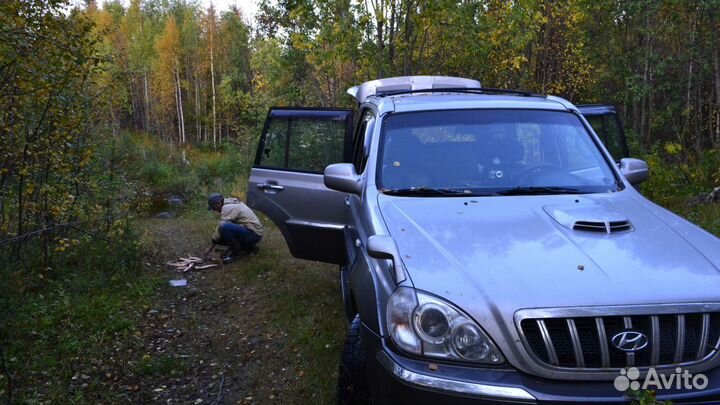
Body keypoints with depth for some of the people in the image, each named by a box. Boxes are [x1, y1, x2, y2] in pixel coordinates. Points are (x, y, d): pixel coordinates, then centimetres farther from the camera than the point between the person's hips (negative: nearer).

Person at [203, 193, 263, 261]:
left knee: (224, 227, -27)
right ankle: (249, 246, 13)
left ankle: (236, 252, -10)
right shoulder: (232, 203, 15)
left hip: (254, 234, -10)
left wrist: (210, 248, -8)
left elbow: (220, 228, -16)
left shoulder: (227, 208, -15)